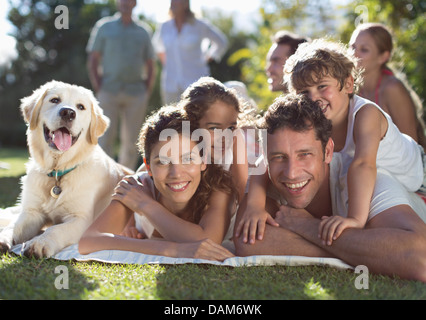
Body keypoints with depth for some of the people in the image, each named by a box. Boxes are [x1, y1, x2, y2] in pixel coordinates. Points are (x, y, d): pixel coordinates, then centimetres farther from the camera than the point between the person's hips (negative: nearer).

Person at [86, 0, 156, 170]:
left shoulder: (143, 31, 13)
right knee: (105, 138, -8)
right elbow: (92, 62, 7)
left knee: (131, 141, 2)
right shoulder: (104, 27, 9)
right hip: (109, 92, -1)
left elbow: (151, 66, 16)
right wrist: (99, 90, -4)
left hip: (136, 94, 2)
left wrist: (147, 93, 3)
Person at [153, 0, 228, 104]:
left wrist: (206, 61, 7)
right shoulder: (164, 27, 5)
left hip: (195, 83, -4)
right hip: (171, 84, 4)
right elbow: (157, 42, 29)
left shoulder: (199, 25, -4)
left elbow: (221, 42, 11)